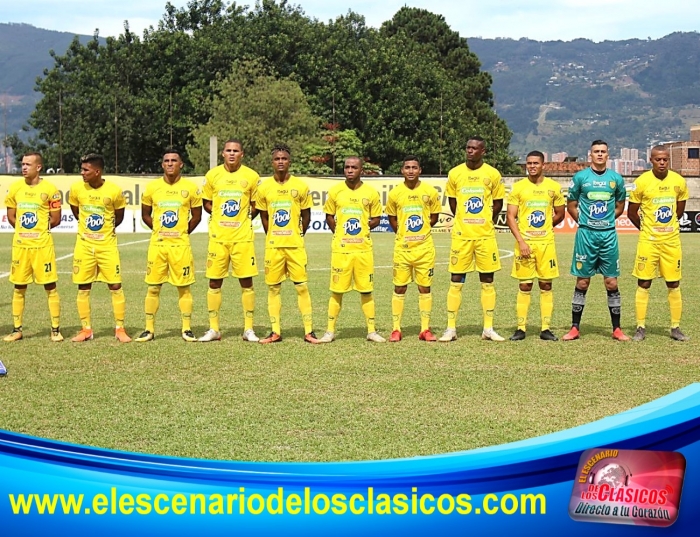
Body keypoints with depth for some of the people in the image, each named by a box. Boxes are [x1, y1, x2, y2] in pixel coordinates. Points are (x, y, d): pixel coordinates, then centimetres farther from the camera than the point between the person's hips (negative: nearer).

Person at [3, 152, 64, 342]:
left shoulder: (50, 189, -6)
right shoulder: (15, 188, 4)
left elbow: (56, 219, 0)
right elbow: (11, 216, 15)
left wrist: (39, 229, 7)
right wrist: (25, 229, 10)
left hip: (43, 244, -3)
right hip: (20, 244, 4)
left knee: (50, 287, -1)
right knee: (19, 288, 8)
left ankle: (56, 329, 7)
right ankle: (17, 329, 17)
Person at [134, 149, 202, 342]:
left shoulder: (191, 188, 0)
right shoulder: (152, 187, 4)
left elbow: (196, 216, 10)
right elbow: (145, 215, 14)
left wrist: (183, 232, 7)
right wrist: (159, 230, 9)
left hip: (181, 244, -1)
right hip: (157, 243, 1)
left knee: (184, 287, 2)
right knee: (153, 287, 3)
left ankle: (187, 329, 11)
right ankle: (149, 329, 11)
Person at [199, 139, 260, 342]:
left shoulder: (251, 176, 1)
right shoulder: (212, 175, 4)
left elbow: (256, 206, 10)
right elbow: (206, 203, 14)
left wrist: (244, 219, 2)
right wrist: (221, 216, 4)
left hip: (243, 237, -1)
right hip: (218, 236, 1)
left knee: (246, 282, 0)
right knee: (214, 282, 3)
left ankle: (248, 329, 10)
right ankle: (214, 329, 13)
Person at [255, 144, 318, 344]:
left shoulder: (301, 186, -1)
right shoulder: (264, 187, 2)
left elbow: (306, 216, 9)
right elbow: (263, 216, 13)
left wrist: (297, 236, 11)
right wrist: (273, 236, 12)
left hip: (295, 245, -1)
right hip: (273, 245, 1)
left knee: (302, 286, -1)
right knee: (273, 287, 4)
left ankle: (309, 331, 4)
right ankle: (275, 332, 11)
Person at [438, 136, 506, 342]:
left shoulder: (493, 174, 0)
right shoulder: (455, 173, 2)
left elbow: (498, 203, 10)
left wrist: (486, 222, 8)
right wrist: (464, 221, 12)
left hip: (486, 235, 0)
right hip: (461, 235, 0)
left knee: (487, 281, 5)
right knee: (456, 281, 0)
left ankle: (488, 329, 12)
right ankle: (451, 328, 5)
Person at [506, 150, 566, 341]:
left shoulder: (553, 187, 4)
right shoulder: (518, 187, 0)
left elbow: (560, 214, 15)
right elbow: (510, 216, -3)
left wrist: (543, 228, 10)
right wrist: (521, 240, -12)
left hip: (546, 243, 1)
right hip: (524, 243, -1)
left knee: (546, 285, 3)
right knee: (525, 285, 1)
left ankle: (545, 328, 8)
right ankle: (521, 328, 6)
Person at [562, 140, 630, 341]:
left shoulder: (616, 178, 5)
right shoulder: (580, 177, 0)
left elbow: (620, 206, 17)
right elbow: (571, 206, 8)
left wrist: (606, 221, 9)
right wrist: (584, 222, 5)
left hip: (609, 234, 1)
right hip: (586, 234, -1)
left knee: (611, 282, 3)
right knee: (582, 282, 3)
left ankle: (617, 329, 10)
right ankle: (575, 328, 10)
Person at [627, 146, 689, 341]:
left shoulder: (679, 181, 0)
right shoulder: (642, 182, -9)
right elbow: (631, 212, 2)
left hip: (672, 240, 3)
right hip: (648, 240, -2)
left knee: (674, 284, 5)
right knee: (643, 283, -1)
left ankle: (675, 328, 14)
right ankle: (641, 328, 7)